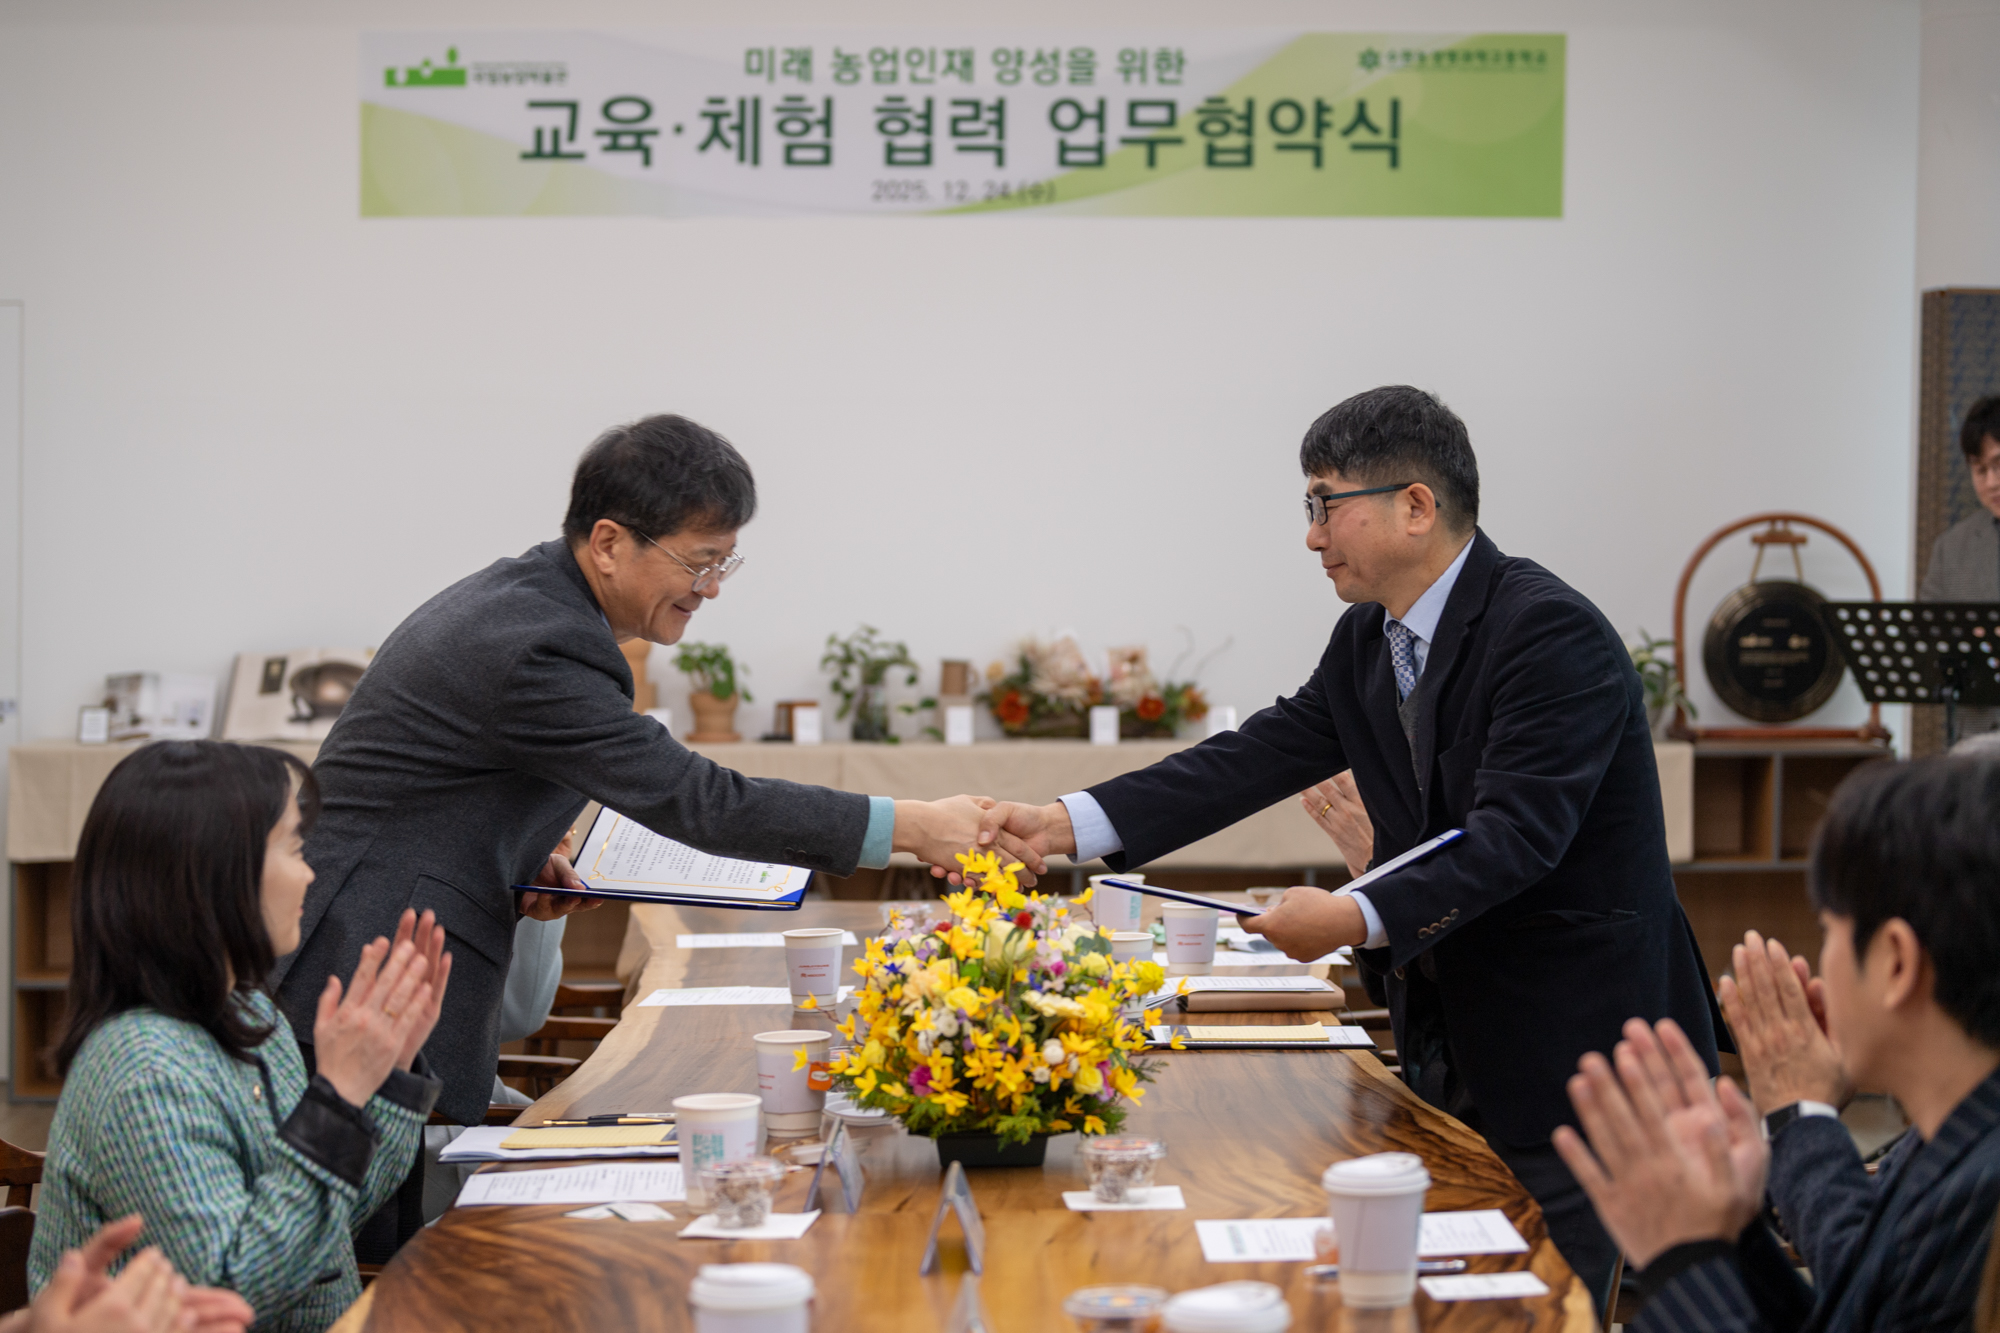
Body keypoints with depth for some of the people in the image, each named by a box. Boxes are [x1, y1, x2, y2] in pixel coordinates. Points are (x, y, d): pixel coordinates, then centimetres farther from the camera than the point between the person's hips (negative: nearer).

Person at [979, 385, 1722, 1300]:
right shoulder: (1368, 640, 9)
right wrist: (1069, 825, -7)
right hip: (1453, 1038, 8)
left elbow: (1516, 836, -26)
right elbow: (1260, 758, 3)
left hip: (1576, 1040, -8)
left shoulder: (1553, 633, -19)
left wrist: (1361, 919, -36)